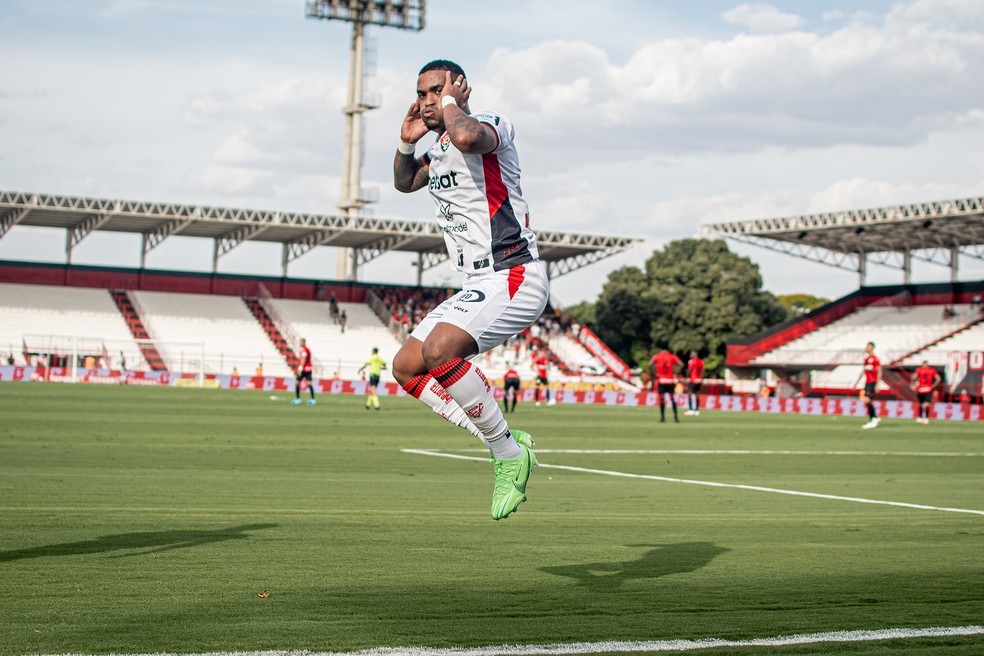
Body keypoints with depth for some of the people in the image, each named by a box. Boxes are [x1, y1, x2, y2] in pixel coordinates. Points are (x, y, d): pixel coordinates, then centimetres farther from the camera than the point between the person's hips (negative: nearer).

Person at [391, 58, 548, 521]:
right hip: (478, 286, 10)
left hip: (515, 278, -10)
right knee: (407, 367, 6)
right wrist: (406, 142, 16)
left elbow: (467, 137, -37)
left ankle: (508, 452, -13)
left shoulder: (490, 124, -10)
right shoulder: (439, 149, 16)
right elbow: (404, 183, 37)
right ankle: (505, 445, 5)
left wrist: (451, 103, -16)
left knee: (438, 350, -29)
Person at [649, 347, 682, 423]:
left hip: (661, 380, -1)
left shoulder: (656, 356, 3)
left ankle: (662, 417, 0)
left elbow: (650, 365, -13)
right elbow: (681, 364, -6)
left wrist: (653, 374, -4)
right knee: (672, 398, 7)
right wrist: (675, 373, -1)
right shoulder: (672, 356, 6)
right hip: (670, 380, 1)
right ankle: (675, 416, 1)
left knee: (661, 399, 2)